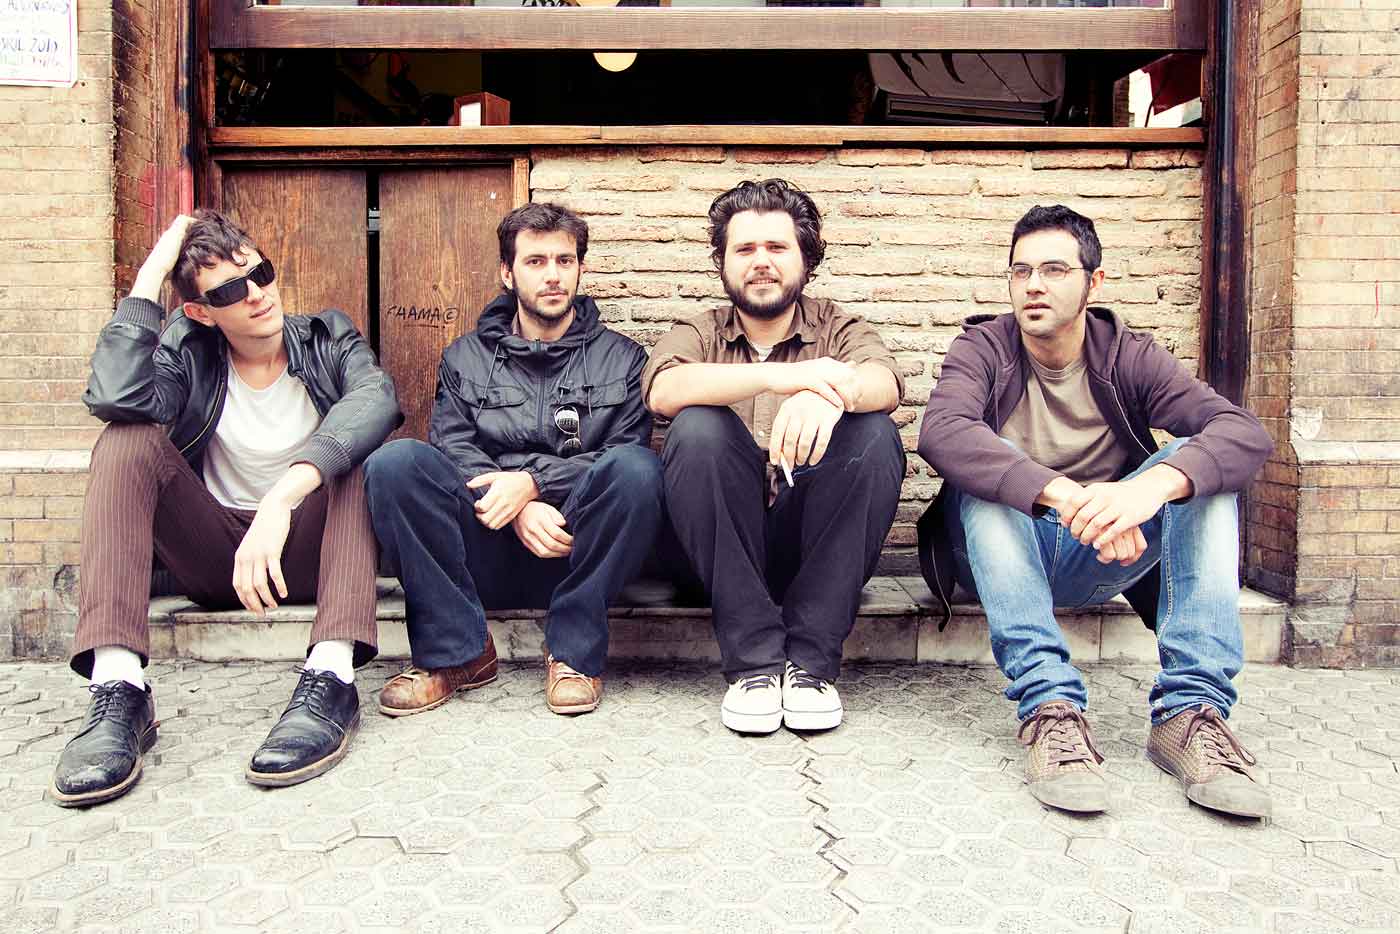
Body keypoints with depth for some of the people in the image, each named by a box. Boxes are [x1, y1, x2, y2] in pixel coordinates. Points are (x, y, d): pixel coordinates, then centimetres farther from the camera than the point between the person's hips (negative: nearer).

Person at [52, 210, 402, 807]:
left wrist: (284, 494, -40)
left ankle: (331, 677, -40)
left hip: (308, 552, -1)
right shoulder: (188, 352, 2)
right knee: (128, 439, -19)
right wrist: (149, 276, -14)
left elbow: (377, 397, -26)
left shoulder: (328, 339, -1)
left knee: (359, 443, -26)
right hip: (214, 557, 1)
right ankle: (117, 688, -31)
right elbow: (117, 399, -22)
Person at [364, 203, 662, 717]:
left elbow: (627, 457, -2)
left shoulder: (620, 357, 12)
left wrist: (533, 480, -16)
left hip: (578, 552, -1)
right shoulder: (466, 357, 16)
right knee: (396, 460, -23)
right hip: (486, 553, 1)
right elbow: (452, 450, 1)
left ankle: (574, 652, -17)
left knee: (636, 466, -31)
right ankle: (456, 651, -16)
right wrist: (517, 509, -18)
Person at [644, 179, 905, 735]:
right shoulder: (699, 334, 12)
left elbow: (886, 383, -14)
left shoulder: (837, 328, 12)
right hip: (722, 547, 0)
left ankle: (811, 662, -20)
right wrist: (780, 376, -31)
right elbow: (663, 390, -15)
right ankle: (753, 661, -22)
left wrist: (830, 393, -38)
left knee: (873, 434, -23)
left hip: (814, 543, 1)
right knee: (698, 427, -25)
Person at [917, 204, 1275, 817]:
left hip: (1103, 560, 2)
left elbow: (1247, 432, -18)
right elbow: (940, 432, -30)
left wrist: (1153, 484, -40)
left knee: (1197, 464, -20)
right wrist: (1065, 495, -44)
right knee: (984, 468, -30)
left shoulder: (1129, 357, -1)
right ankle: (1048, 705, -38)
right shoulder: (983, 348, -6)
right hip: (1003, 555, -1)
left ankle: (1190, 710, -29)